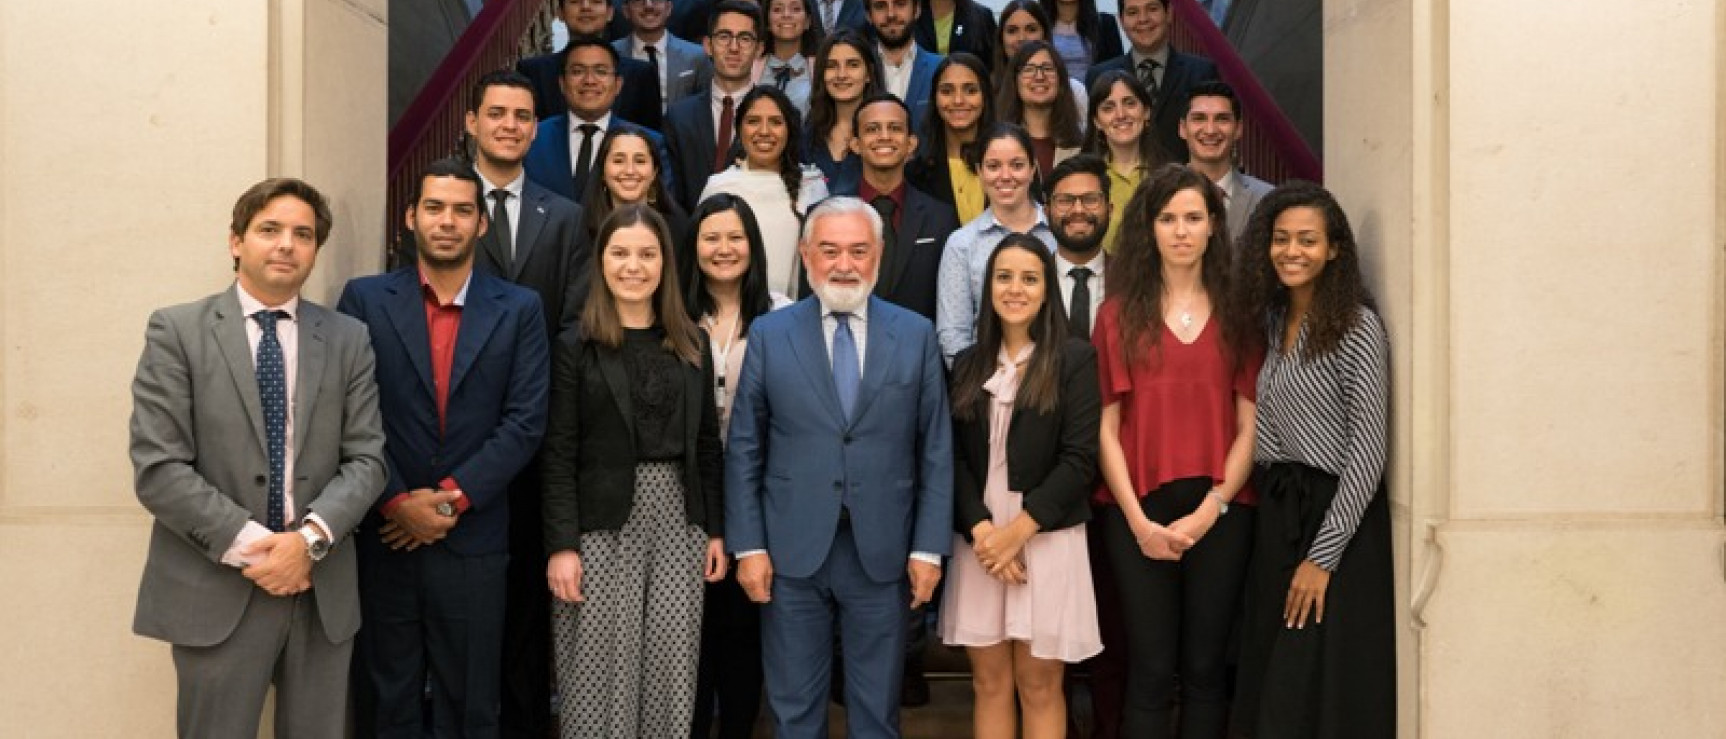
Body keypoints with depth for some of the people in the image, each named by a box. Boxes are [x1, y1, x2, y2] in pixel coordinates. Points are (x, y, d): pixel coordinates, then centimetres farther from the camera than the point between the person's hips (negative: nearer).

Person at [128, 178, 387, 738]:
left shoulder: (348, 339, 8)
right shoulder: (177, 331, -1)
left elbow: (367, 458, 3)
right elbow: (157, 470, -8)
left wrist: (311, 538, -13)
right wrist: (251, 545, -14)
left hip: (322, 591, 3)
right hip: (216, 591, -2)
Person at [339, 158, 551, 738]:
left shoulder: (519, 309, 5)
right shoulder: (365, 299, 3)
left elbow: (525, 421, -3)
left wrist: (453, 497, -11)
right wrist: (398, 502, -12)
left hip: (473, 542, 0)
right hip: (382, 538, 0)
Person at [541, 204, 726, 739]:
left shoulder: (692, 344, 9)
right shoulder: (577, 347, -2)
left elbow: (707, 445, 11)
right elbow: (559, 455, -5)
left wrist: (716, 530, 6)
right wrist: (561, 545, -12)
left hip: (678, 519, 3)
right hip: (604, 523, -3)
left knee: (671, 670, 6)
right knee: (602, 672, 1)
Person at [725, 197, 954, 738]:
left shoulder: (916, 335, 3)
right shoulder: (769, 334, 2)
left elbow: (936, 450, 2)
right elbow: (744, 450, 2)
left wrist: (929, 549, -3)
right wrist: (747, 545, -4)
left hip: (882, 552, 0)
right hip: (792, 551, 0)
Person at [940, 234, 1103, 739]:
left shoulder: (1075, 358, -1)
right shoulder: (968, 364, 11)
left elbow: (1080, 459, -8)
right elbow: (956, 458, 5)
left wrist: (1018, 531, -13)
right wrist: (981, 530, -10)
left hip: (1046, 538, -3)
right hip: (979, 540, 3)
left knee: (1039, 686, 2)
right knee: (990, 683, 7)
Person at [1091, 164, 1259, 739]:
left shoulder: (1237, 314, 7)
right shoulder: (1119, 314, 5)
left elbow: (1249, 426, 3)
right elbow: (1106, 427, 1)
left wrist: (1209, 510, -8)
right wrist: (1139, 521, -8)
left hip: (1219, 512, 1)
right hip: (1137, 514, -1)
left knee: (1205, 670, 6)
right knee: (1150, 674, 2)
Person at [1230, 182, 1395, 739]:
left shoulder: (1357, 327, -11)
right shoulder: (1271, 321, 11)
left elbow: (1368, 451, -15)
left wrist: (1323, 556, -17)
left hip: (1336, 515, -7)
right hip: (1276, 513, 7)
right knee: (1270, 686, 11)